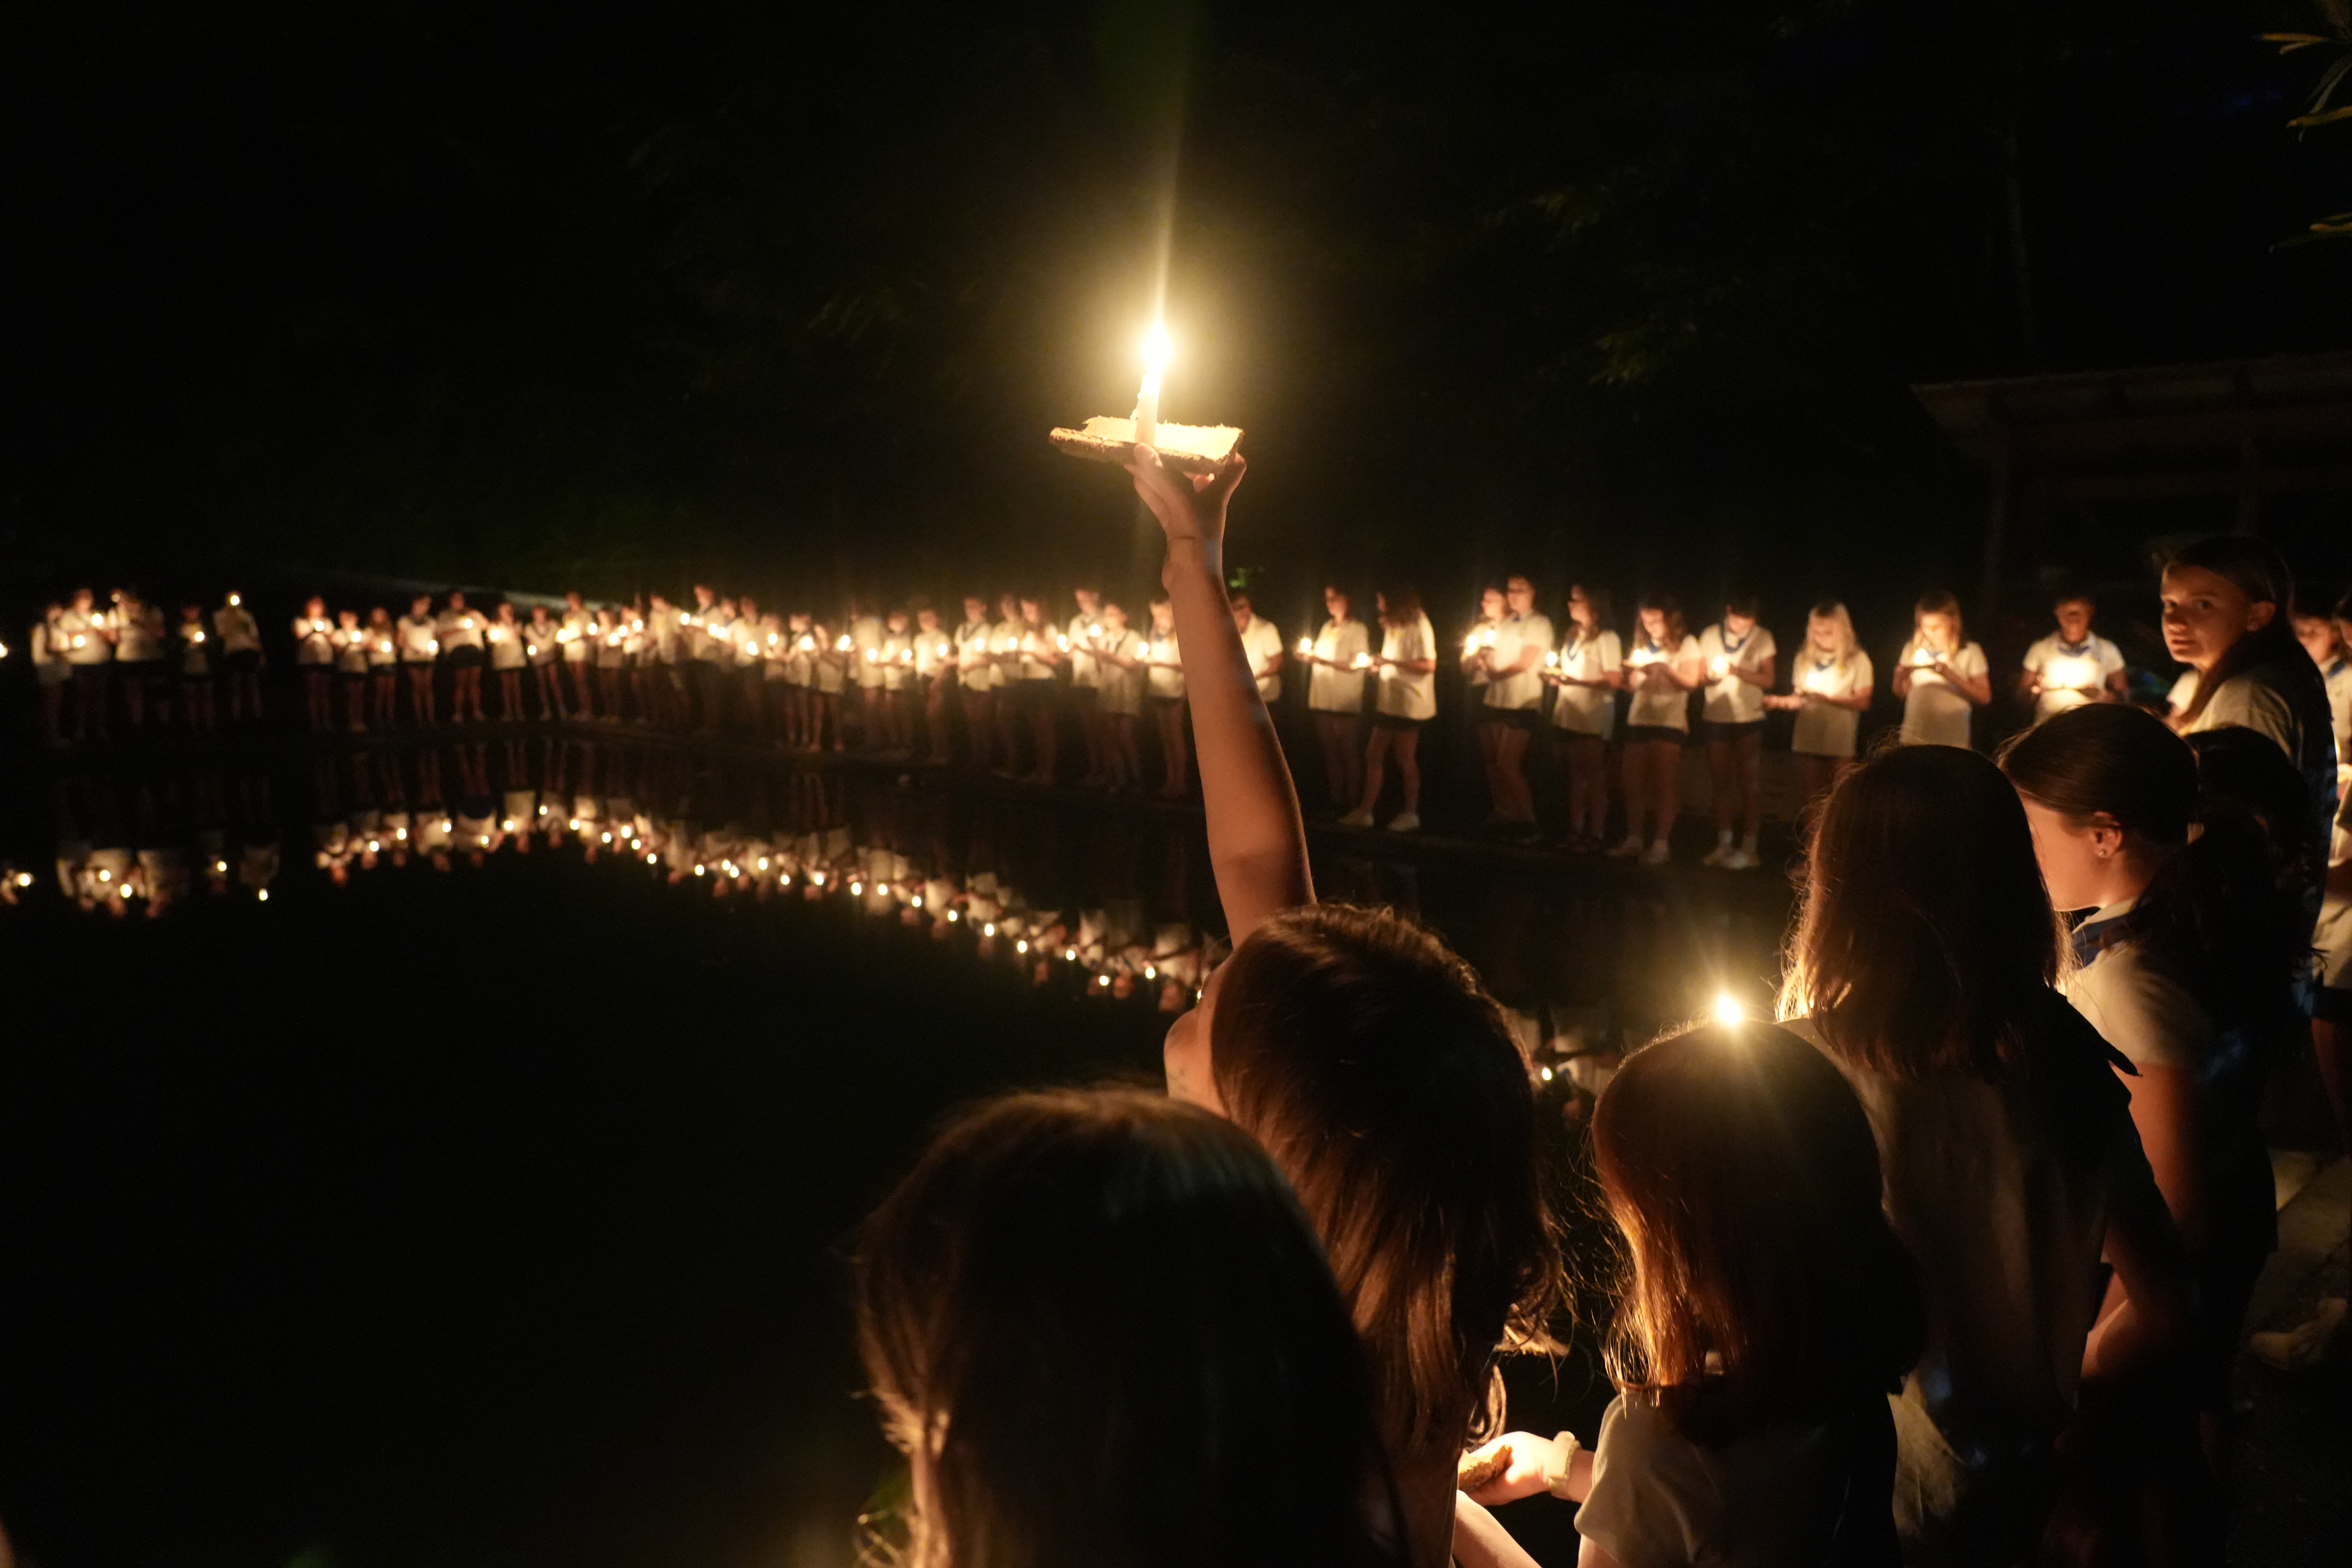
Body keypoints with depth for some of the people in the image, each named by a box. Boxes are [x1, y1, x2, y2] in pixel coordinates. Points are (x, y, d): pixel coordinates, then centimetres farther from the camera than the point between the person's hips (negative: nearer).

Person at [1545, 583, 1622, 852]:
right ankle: (1576, 830, 18)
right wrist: (1555, 675, 1)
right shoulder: (1572, 635, 12)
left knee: (1595, 777, 0)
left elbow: (1615, 681, -15)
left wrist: (1577, 682, -22)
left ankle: (1596, 833, 6)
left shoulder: (1607, 638, -10)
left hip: (1594, 718, -7)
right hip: (1570, 715, 7)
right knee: (1576, 775, 12)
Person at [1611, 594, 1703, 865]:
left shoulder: (1686, 644, 0)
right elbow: (1634, 684, 14)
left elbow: (1691, 682, -7)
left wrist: (1665, 669, -20)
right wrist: (1633, 671, -7)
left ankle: (1662, 844, -3)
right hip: (1638, 719, 5)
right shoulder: (1641, 644, 14)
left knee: (1664, 784, -5)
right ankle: (1633, 840, 10)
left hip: (1670, 721, -5)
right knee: (1633, 784, 3)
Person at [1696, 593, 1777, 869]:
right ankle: (1723, 845, 17)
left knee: (1749, 784, -1)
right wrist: (1711, 675, -18)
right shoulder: (1710, 636, 4)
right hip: (1716, 718, 3)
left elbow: (1768, 680, -6)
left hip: (1749, 719, -3)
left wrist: (1738, 671, -21)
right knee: (1721, 783, 9)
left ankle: (1749, 849, 1)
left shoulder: (1762, 638, -2)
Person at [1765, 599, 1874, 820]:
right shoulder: (1804, 659, 8)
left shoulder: (1858, 660, -2)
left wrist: (1828, 697, -17)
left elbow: (1863, 702, -9)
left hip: (1841, 744, -3)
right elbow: (1798, 699, 10)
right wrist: (1780, 702, -10)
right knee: (1813, 802, 11)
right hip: (1808, 741, 3)